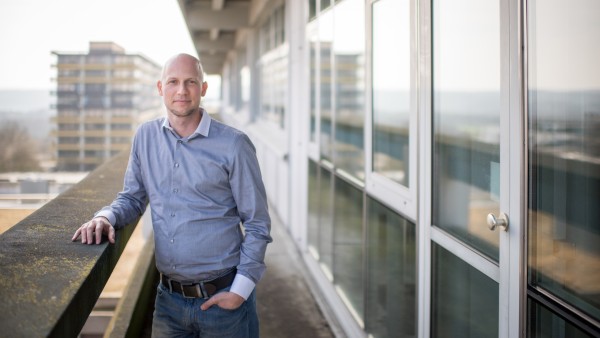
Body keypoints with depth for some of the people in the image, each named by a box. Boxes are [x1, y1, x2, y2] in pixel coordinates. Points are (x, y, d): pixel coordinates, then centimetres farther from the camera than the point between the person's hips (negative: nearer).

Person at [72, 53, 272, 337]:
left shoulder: (233, 144, -9)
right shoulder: (145, 136, 3)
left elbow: (257, 225, -5)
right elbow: (132, 197, 13)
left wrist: (241, 290, -11)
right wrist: (106, 217, -8)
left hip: (221, 297, -3)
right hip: (169, 298, 4)